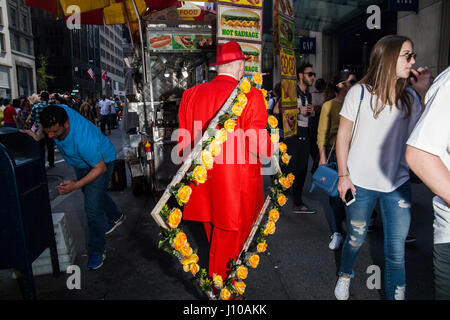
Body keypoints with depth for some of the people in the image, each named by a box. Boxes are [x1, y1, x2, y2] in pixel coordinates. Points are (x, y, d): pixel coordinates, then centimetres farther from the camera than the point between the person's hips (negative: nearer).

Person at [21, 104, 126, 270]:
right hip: (81, 162, 9)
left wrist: (76, 185, -38)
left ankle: (97, 252, 8)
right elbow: (44, 125, 0)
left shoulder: (83, 140, -46)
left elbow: (100, 168, -32)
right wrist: (38, 136, -21)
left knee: (93, 209, -11)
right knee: (93, 193, 28)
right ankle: (116, 217, 56)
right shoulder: (56, 112, -27)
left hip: (101, 162, -8)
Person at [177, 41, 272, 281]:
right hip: (236, 185, -5)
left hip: (203, 181, 6)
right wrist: (271, 149, 6)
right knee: (230, 235, 12)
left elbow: (184, 142, 6)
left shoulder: (191, 94, 1)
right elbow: (258, 145, -17)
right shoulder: (251, 96, -14)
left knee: (214, 234, 25)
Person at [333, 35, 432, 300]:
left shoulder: (411, 97, 7)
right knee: (356, 238, 15)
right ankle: (345, 275, 44)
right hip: (361, 183, -2)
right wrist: (343, 175, -7)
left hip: (398, 184, 3)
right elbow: (343, 136, -2)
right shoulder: (360, 92, -3)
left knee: (397, 251, 3)